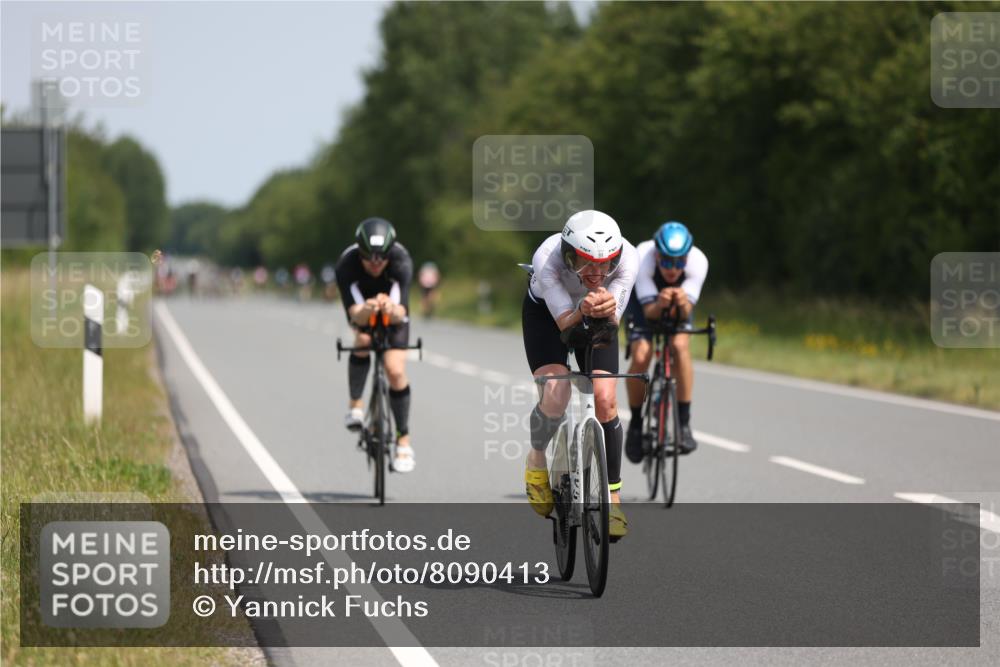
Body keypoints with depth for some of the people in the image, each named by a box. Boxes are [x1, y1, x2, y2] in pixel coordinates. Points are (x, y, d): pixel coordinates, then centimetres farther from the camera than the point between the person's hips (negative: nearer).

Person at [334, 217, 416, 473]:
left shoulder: (401, 262, -36)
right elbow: (355, 313, -42)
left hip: (393, 310, -1)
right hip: (363, 306, 1)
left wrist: (391, 309, -64)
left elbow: (401, 313, -42)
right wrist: (367, 311, -65)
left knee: (395, 371, -14)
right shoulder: (346, 265, -36)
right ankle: (356, 404, -10)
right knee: (363, 340, -31)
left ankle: (403, 440, -1)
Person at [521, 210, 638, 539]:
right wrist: (583, 312, -60)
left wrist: (606, 312, -57)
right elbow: (565, 324, -38)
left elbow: (611, 327, -35)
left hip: (597, 320, 2)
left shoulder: (627, 259, -35)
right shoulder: (547, 259, -39)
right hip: (546, 312, -2)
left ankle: (612, 499, 1)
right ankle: (537, 462, 8)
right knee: (555, 396, -23)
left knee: (605, 402, -13)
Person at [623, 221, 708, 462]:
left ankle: (684, 423, -20)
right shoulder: (642, 258, -38)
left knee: (680, 347, -28)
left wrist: (682, 303, -58)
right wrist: (660, 305, -59)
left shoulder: (698, 261, -35)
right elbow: (649, 311, -37)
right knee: (640, 356, -22)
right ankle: (635, 422, 1)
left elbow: (686, 313, -35)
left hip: (679, 305, 1)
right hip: (645, 300, -1)